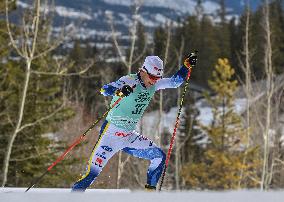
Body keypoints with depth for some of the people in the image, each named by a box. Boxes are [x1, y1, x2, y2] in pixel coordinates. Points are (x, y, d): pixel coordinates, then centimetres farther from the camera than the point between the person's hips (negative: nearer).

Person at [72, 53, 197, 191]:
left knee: (159, 157, 2)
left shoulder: (154, 84, 2)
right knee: (93, 173, -12)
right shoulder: (130, 81, -18)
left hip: (129, 137, 7)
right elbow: (104, 90, -31)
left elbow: (175, 82, 15)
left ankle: (150, 189, 12)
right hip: (111, 134, -7)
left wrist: (186, 66, 1)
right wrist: (119, 91, -51)